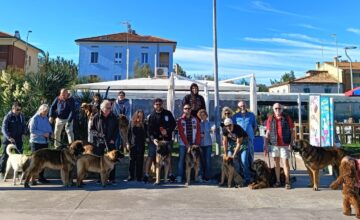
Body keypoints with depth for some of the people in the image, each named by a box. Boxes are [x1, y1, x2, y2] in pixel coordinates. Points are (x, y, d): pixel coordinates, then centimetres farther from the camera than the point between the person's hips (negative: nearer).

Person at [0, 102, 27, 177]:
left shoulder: (21, 116, 5)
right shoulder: (8, 117, -10)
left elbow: (24, 126, 18)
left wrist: (23, 131, 0)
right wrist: (9, 137, -29)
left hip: (18, 139, 4)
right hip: (8, 140, -4)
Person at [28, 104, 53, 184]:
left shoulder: (46, 118, 10)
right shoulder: (35, 118, -9)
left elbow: (50, 128, 16)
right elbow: (32, 130, -15)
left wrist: (49, 133, -5)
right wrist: (43, 134, -20)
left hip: (45, 142, 6)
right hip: (36, 142, -6)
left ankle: (41, 176, 21)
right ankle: (33, 178, 5)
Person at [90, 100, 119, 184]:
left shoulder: (113, 117, 2)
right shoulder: (97, 117, -4)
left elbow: (116, 129, 9)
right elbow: (92, 129, 1)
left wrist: (113, 139, -3)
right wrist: (99, 134, -15)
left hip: (110, 142, 1)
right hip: (99, 142, -1)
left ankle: (111, 178, 10)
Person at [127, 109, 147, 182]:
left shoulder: (144, 124, 4)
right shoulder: (131, 123, 3)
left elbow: (145, 135, 6)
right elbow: (128, 133, 4)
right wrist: (128, 143, -1)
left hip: (141, 145, 0)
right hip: (133, 144, 0)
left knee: (140, 161, 4)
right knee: (132, 160, 6)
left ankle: (139, 176, 11)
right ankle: (131, 176, 14)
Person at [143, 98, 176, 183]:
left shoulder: (168, 113, 0)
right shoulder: (151, 116, -4)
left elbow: (174, 124, 4)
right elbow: (149, 129, -9)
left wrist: (167, 131, -13)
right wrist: (153, 139, -24)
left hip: (167, 139, 2)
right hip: (155, 139, -2)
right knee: (150, 157, -5)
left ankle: (170, 174, 25)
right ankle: (146, 175, 3)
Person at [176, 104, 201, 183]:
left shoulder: (195, 119, 7)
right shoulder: (180, 120, 1)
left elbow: (198, 132, 3)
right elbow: (181, 133, -5)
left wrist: (197, 143, -6)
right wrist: (187, 144, -11)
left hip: (194, 144, 2)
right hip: (183, 144, -1)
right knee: (181, 160, 0)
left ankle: (197, 176, 8)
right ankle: (179, 177, 5)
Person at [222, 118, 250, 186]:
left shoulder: (238, 129, -31)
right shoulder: (224, 130, -17)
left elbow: (239, 143, -27)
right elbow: (225, 142, -9)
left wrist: (234, 155, -28)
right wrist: (225, 154, -11)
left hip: (243, 141, -5)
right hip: (232, 142, 5)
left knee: (243, 161, -15)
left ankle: (247, 179, -5)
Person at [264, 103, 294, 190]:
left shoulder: (287, 117, 1)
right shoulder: (270, 119, 4)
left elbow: (292, 131, 3)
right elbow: (267, 133, 6)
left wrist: (291, 143, -6)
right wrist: (266, 146, 2)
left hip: (285, 144, -2)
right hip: (274, 144, 2)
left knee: (285, 162, -2)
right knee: (276, 162, 9)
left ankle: (287, 182, 5)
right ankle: (278, 181, 17)